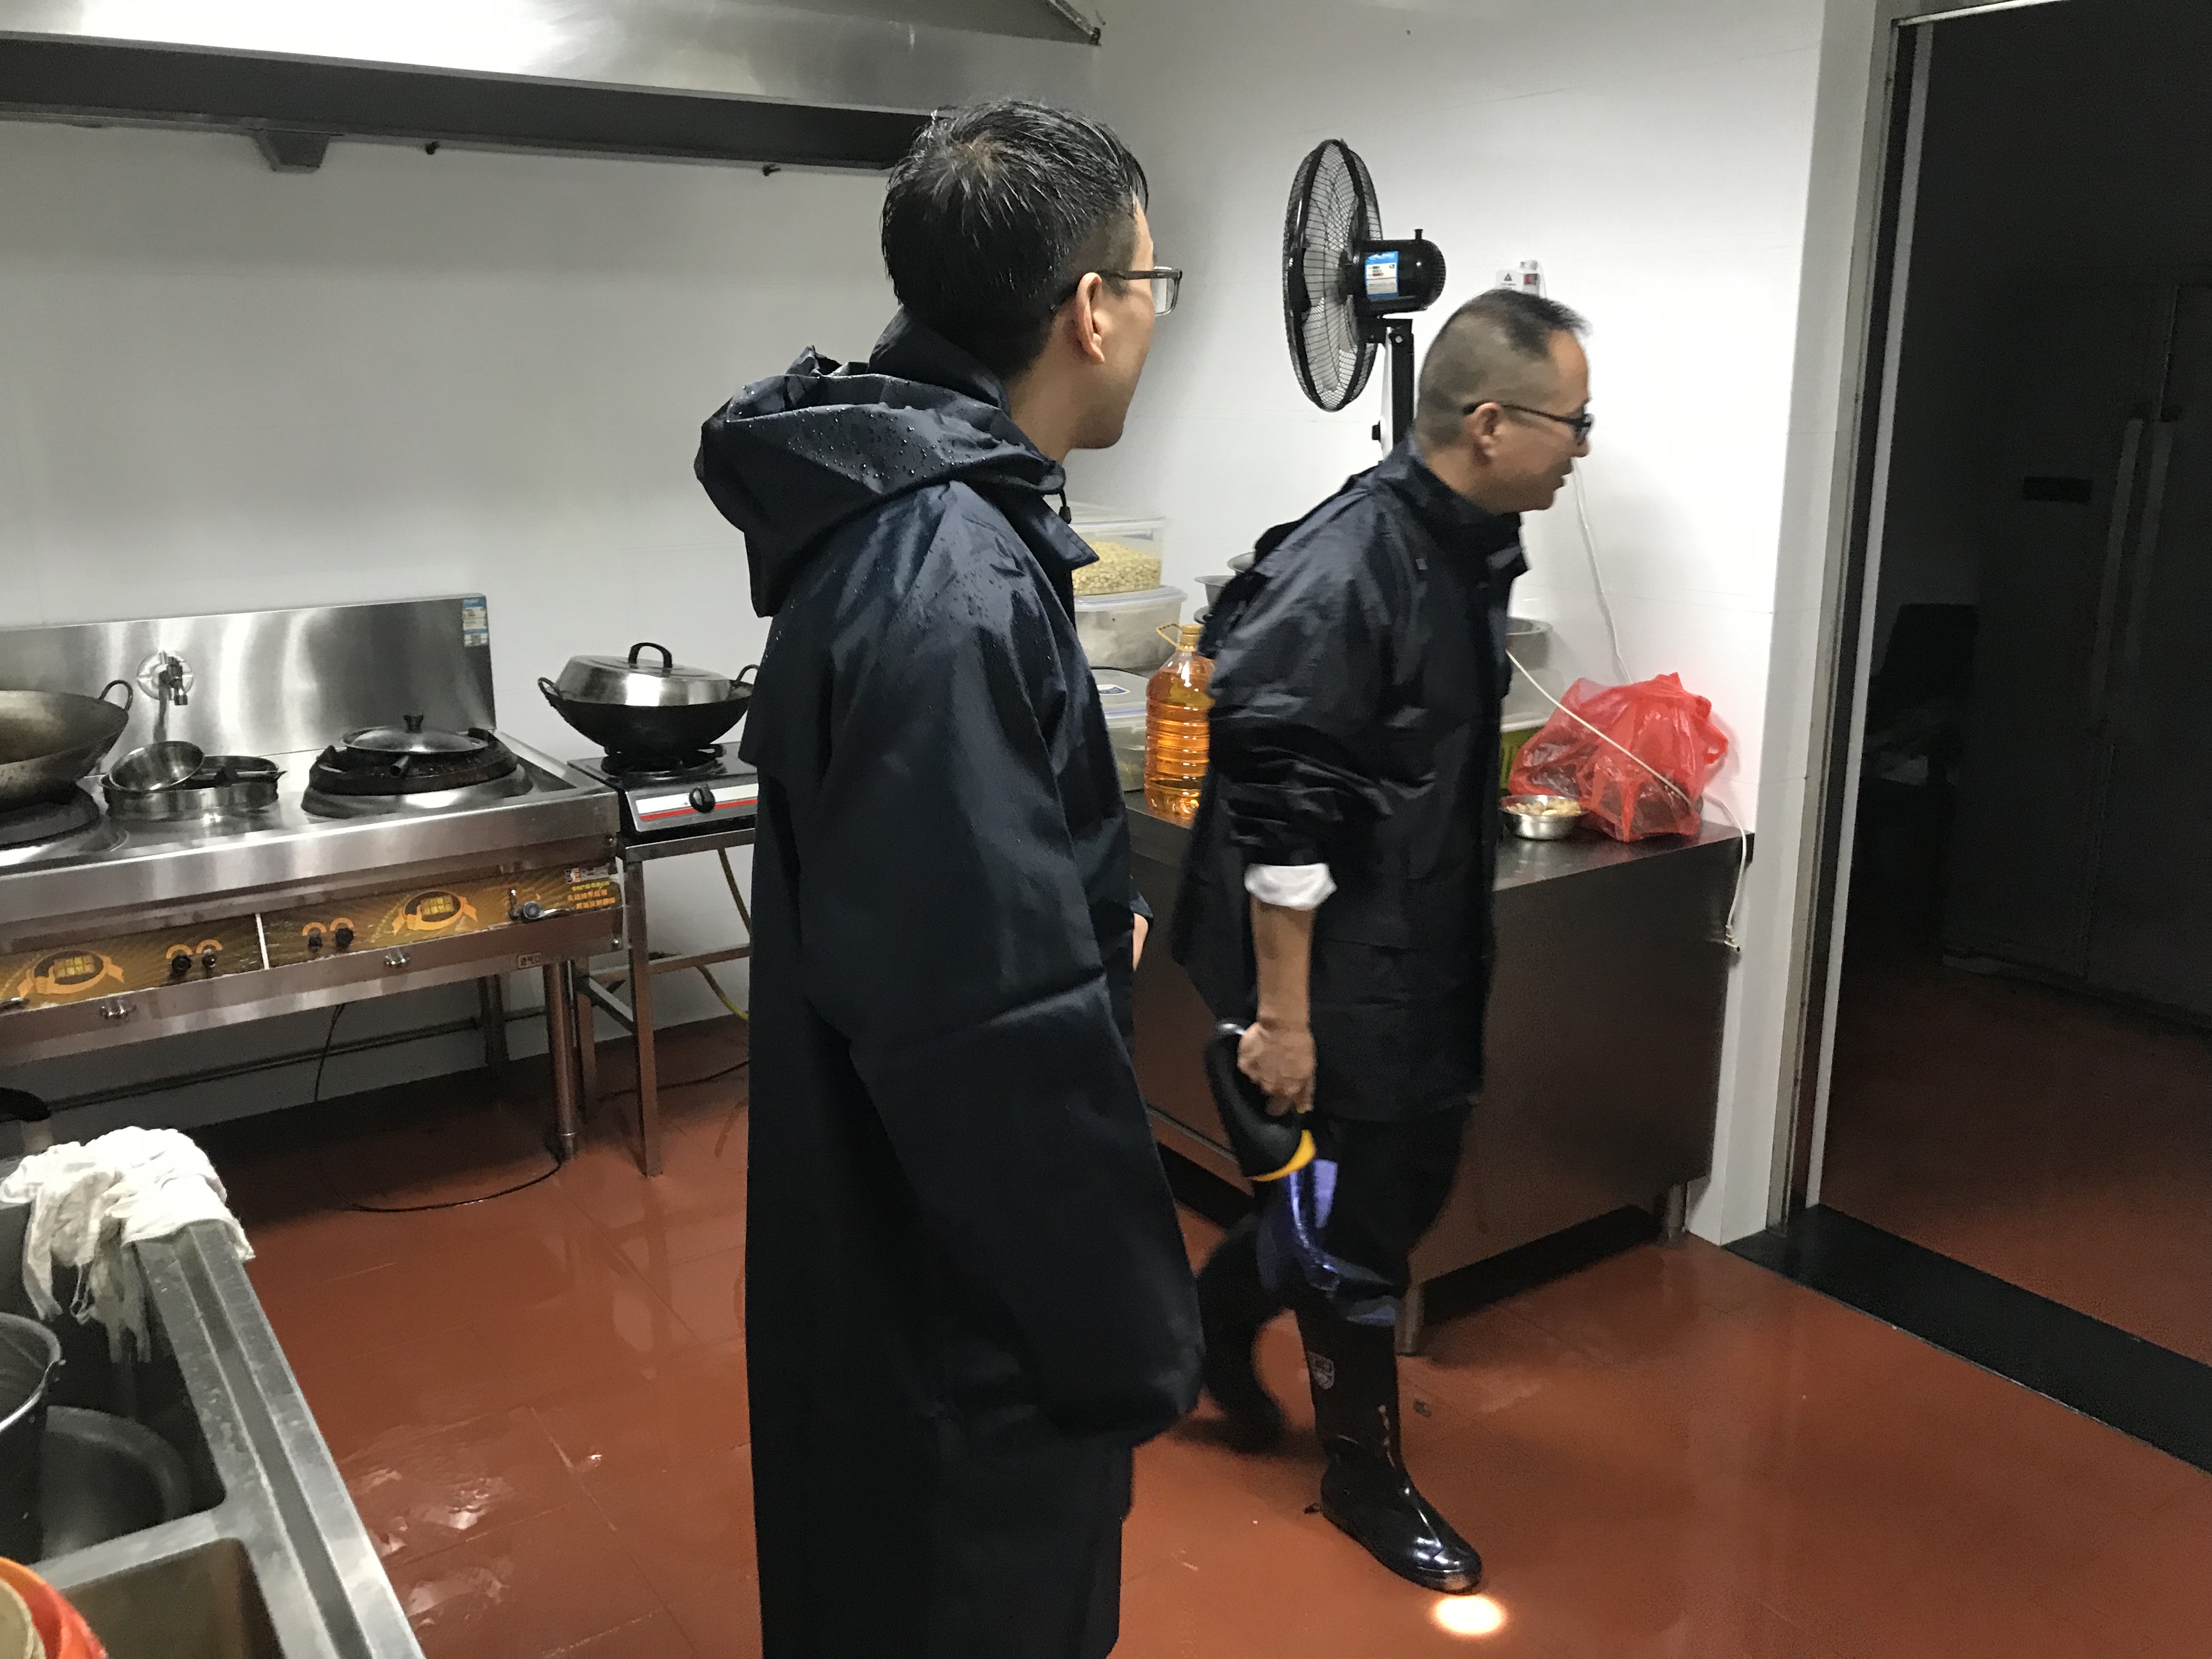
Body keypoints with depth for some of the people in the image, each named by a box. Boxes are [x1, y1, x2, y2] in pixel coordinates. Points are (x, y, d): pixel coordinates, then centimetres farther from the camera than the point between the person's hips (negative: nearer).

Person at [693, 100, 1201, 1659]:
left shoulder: (913, 522, 4)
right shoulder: (951, 592, -29)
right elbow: (1000, 1035, -30)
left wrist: (1098, 926, 17)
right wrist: (1131, 1333, -20)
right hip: (962, 1298, -9)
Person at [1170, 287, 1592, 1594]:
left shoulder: (1474, 545, 4)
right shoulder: (1344, 575, -24)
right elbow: (1278, 817, -24)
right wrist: (1280, 1014, -20)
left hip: (1431, 949, 9)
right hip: (1341, 969, -9)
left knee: (1415, 1178, 20)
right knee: (1360, 1218, 7)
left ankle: (1220, 1310, 44)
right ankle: (1367, 1475, 30)